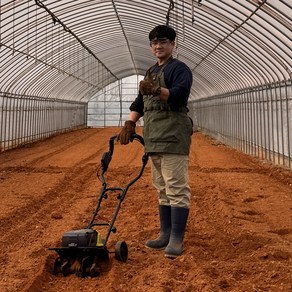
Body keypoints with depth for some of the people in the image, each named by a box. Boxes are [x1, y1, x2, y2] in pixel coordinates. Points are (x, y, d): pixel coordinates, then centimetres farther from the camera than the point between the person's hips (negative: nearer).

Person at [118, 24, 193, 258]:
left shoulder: (179, 68, -2)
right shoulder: (151, 72, 24)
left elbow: (180, 94, -20)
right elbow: (140, 102, 24)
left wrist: (157, 91, -36)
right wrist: (130, 123, 10)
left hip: (173, 136, -9)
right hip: (155, 138, 9)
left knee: (176, 188, -10)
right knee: (163, 190, 12)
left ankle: (177, 240, -7)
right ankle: (166, 235, 19)